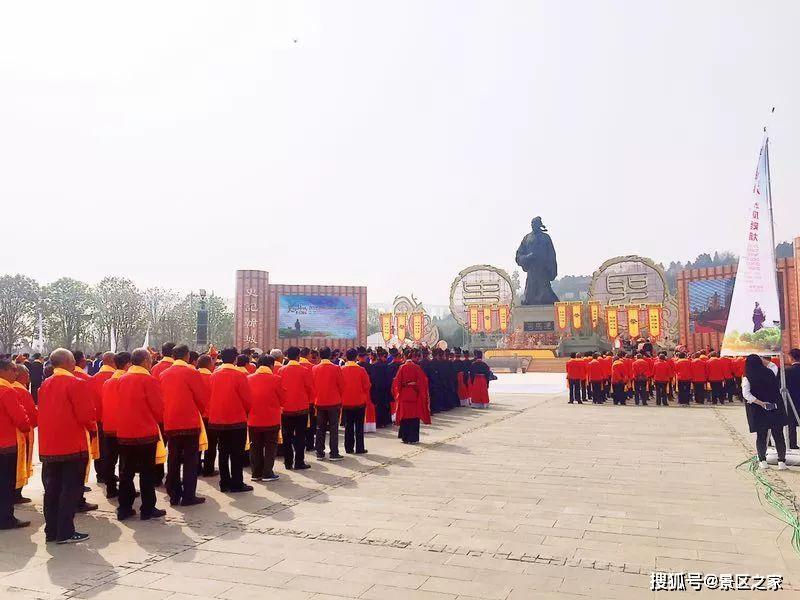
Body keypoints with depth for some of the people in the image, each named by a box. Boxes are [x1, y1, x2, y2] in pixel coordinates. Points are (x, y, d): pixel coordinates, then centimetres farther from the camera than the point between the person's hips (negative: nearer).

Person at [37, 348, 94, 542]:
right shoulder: (76, 383, -13)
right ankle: (65, 533, 4)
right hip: (72, 445, -7)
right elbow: (86, 414, -15)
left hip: (48, 446, 7)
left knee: (52, 488, 13)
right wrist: (91, 427, 4)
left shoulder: (45, 385, 9)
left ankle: (51, 531, 20)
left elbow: (41, 413, 15)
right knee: (71, 489, 1)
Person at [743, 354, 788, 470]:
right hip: (776, 409, 2)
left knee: (761, 436, 8)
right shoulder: (770, 373, -1)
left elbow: (746, 395, -18)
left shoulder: (747, 379, -9)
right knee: (778, 435, 8)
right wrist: (763, 360, 17)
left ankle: (762, 460, 12)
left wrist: (760, 403, -14)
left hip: (758, 412, -2)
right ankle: (782, 461, 10)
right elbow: (774, 366, 23)